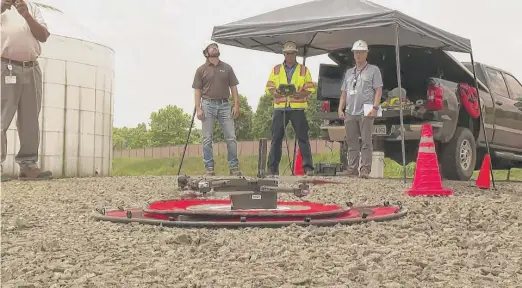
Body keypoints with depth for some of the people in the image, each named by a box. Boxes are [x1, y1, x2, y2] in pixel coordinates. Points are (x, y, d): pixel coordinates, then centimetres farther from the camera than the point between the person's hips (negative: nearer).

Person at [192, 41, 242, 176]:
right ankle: (209, 168, 5)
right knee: (207, 139, -1)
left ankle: (234, 167, 4)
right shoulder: (201, 69, 8)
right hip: (208, 105, -1)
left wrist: (236, 105, 0)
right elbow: (197, 90, 4)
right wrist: (198, 108, -6)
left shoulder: (227, 68, 13)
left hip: (224, 105, 1)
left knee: (231, 137, -3)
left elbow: (233, 87, 11)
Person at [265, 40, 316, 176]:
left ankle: (308, 167, 0)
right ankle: (272, 168, 7)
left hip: (298, 108, -1)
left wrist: (301, 94, -14)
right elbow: (269, 86, 11)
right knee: (276, 138, 2)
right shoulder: (276, 69, 15)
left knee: (303, 137, -3)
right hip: (280, 108, 1)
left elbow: (310, 88, 6)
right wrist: (274, 92, -12)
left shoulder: (304, 70, 11)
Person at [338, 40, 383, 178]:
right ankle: (352, 169, 10)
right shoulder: (349, 72, 22)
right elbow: (344, 93, 22)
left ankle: (365, 169, -7)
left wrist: (375, 107, -13)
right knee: (351, 143, 6)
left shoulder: (373, 70, 6)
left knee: (366, 142, -7)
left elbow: (378, 90, -1)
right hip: (350, 113, 5)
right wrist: (340, 109, 10)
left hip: (365, 112, -5)